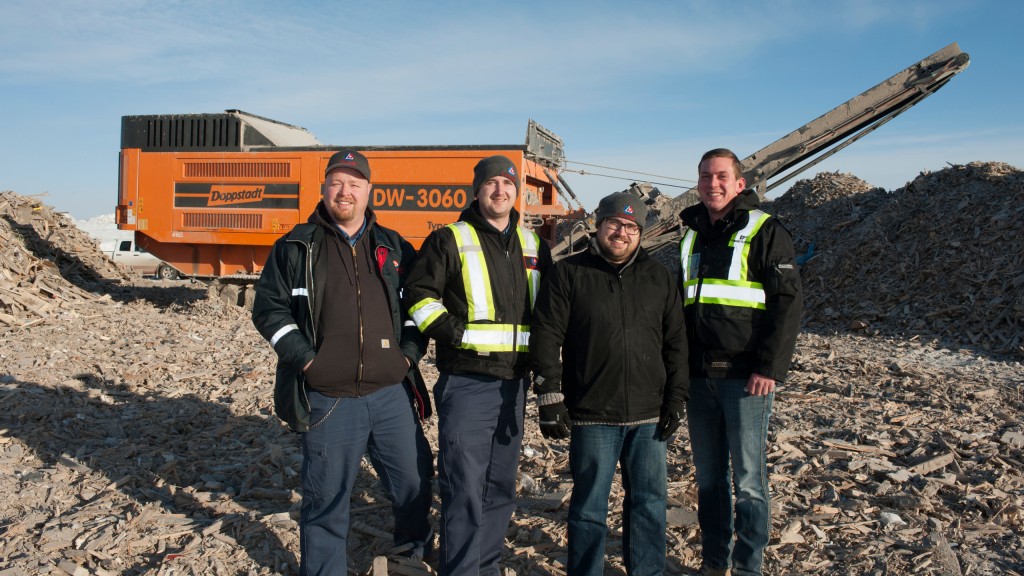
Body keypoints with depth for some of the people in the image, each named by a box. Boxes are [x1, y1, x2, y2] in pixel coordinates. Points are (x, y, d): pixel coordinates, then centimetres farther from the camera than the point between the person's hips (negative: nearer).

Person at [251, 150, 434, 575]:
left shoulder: (393, 247, 10)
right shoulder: (296, 247, 3)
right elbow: (269, 307, 1)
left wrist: (411, 350, 3)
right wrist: (304, 358, -9)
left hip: (391, 393, 3)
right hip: (328, 400, -2)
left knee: (415, 483, 13)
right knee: (326, 499, 6)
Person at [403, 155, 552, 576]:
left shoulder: (533, 246, 14)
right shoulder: (450, 240, -2)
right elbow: (418, 295, -4)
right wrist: (451, 331, -14)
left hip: (513, 382, 6)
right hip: (466, 383, -5)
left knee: (501, 485, 14)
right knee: (464, 488, -5)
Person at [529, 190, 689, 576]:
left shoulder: (659, 276, 10)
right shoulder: (567, 274, 0)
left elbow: (676, 343, 12)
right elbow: (545, 339, -4)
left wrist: (676, 399, 6)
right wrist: (550, 399, -9)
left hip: (649, 415, 3)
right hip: (592, 415, -3)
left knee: (650, 501, 11)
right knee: (589, 506, 6)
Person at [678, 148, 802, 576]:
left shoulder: (765, 231, -3)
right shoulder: (692, 236, 15)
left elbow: (787, 302, -9)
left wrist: (770, 367, -16)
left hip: (746, 377, -5)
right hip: (699, 377, 6)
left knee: (748, 478, 3)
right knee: (708, 477, 12)